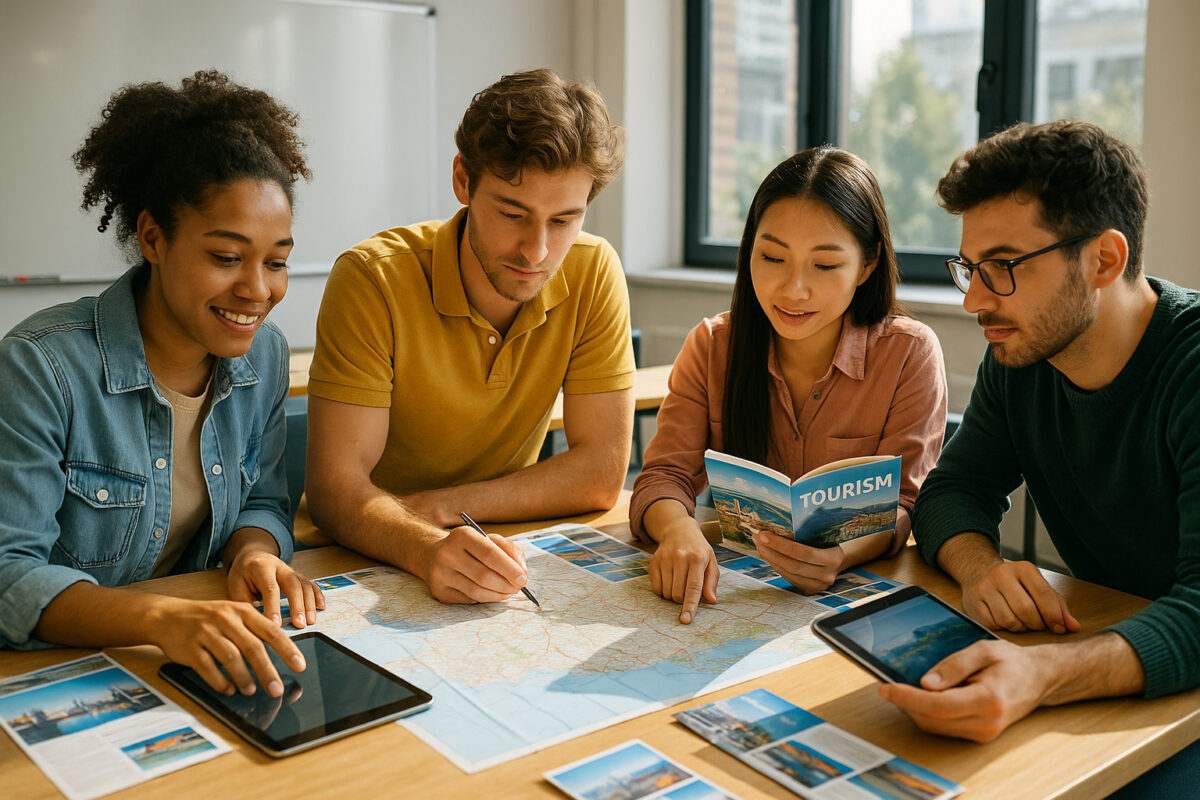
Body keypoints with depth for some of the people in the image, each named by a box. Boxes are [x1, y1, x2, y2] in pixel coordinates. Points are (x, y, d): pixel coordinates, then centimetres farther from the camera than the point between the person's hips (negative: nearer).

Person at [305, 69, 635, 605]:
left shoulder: (593, 273, -11)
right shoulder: (373, 279, -19)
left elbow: (602, 472, -12)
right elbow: (335, 486, -22)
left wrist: (434, 507, -20)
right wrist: (429, 548, -42)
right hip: (369, 565, -3)